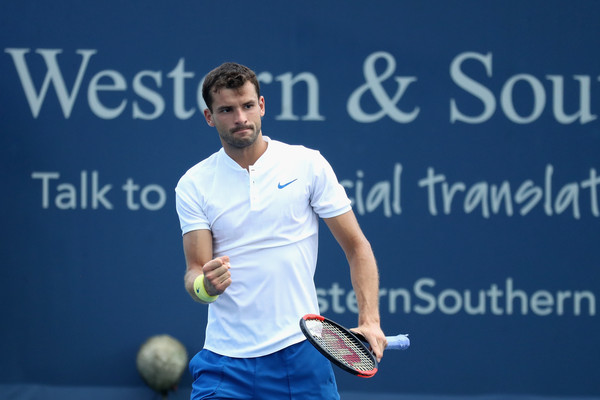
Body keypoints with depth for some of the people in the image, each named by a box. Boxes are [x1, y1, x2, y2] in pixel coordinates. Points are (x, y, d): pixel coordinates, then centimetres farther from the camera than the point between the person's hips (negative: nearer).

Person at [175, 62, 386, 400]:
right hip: (226, 361, 1)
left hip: (301, 350, 0)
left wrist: (370, 322, -8)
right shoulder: (193, 185, 3)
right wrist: (204, 285, -27)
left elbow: (357, 248, 3)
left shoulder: (308, 164, 1)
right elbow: (195, 270, -2)